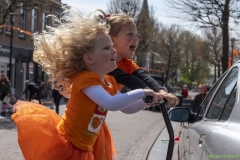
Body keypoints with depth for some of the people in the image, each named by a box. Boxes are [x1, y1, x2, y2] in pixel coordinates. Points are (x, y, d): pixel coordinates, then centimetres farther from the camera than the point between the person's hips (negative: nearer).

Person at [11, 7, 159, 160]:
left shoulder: (110, 82, 4)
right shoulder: (86, 78, -23)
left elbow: (127, 108, 14)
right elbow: (112, 104, -39)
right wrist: (140, 93, -28)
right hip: (64, 147, -9)